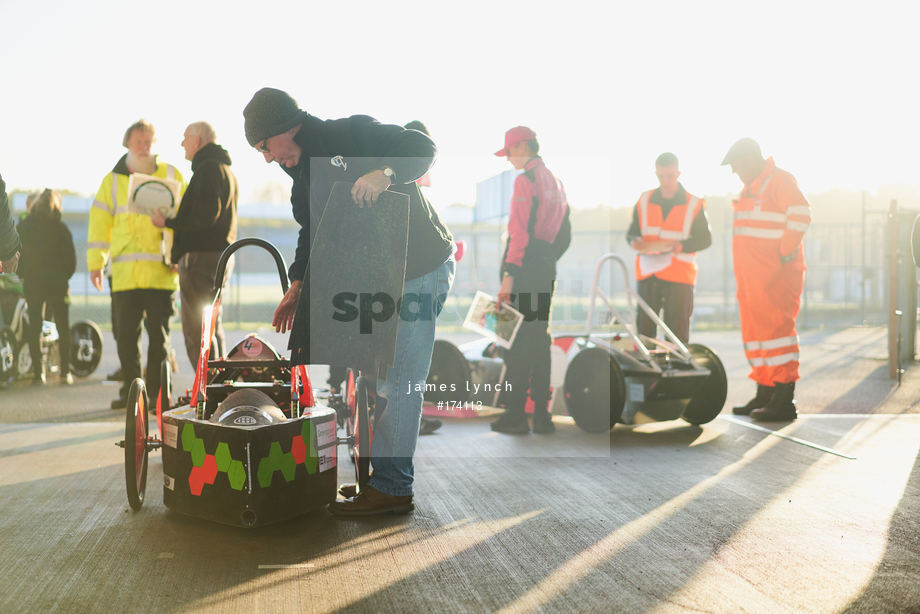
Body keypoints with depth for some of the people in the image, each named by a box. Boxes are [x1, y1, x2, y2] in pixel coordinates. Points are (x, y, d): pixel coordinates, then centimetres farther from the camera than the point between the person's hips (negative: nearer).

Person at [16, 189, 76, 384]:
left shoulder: (23, 226, 4)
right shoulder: (60, 228, -5)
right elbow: (71, 258, -7)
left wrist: (24, 276, 15)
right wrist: (64, 277, 8)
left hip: (31, 284, 2)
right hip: (56, 284, -2)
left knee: (34, 328, 7)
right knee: (63, 328, 6)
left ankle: (38, 372, 4)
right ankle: (65, 371, 3)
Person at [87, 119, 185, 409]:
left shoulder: (171, 176, 8)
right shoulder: (113, 180, 13)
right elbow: (100, 222, 13)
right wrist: (95, 263, 6)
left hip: (161, 273, -2)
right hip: (125, 273, 2)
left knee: (159, 334, 0)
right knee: (126, 335, 4)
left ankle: (157, 393, 8)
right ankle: (130, 391, 15)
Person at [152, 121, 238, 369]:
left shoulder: (208, 169, -10)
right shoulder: (226, 170, 22)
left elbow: (205, 216, -21)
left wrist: (168, 221, -12)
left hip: (202, 256, -11)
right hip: (220, 254, 11)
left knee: (196, 332, -9)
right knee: (213, 329, 15)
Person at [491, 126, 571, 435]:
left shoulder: (525, 179, -9)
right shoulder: (556, 182, 19)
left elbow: (519, 230, -18)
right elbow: (564, 235, 19)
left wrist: (509, 274, -21)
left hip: (525, 268, -8)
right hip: (547, 270, 8)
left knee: (517, 339, -6)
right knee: (539, 338, 10)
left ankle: (515, 414, -6)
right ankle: (541, 415, 11)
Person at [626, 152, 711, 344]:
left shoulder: (694, 204, 2)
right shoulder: (644, 201, 11)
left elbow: (705, 239, 1)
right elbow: (632, 232, 15)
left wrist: (680, 246, -18)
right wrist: (635, 241, -10)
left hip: (679, 276, -3)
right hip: (647, 274, 3)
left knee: (677, 332, -3)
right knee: (644, 327, 3)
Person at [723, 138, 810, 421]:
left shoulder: (779, 180, -8)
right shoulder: (751, 188, 22)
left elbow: (801, 214, -22)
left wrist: (785, 252, -20)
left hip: (776, 275, -10)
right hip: (752, 276, 10)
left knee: (776, 329, -12)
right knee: (755, 331, 12)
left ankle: (784, 400, -12)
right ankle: (764, 395, 20)